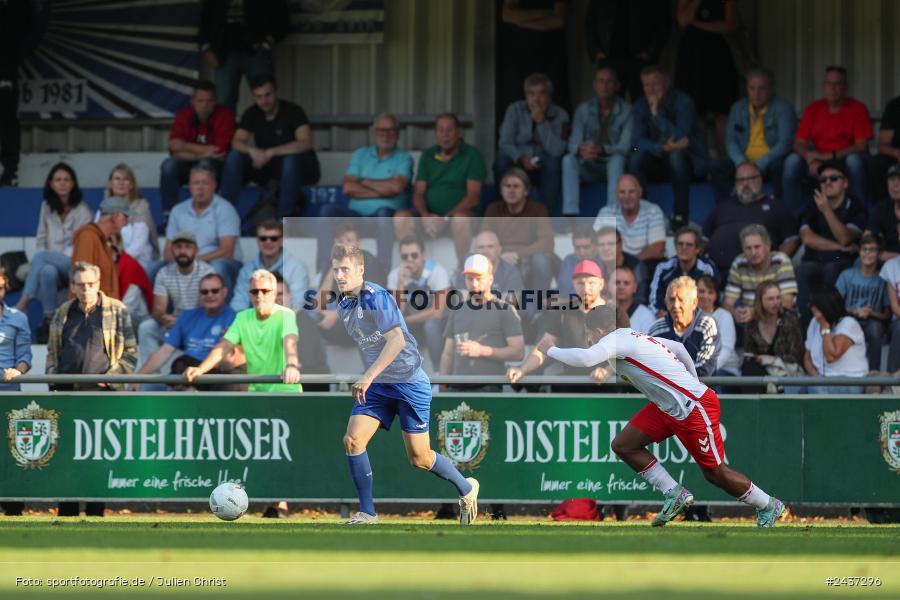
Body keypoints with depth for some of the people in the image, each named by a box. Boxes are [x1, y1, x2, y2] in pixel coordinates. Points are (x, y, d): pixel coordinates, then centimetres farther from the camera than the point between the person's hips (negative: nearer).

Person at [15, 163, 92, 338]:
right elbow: (41, 240, 15)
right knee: (48, 271, -35)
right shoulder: (47, 207, 16)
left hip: (73, 265, -3)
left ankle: (23, 304, -37)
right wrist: (40, 260, -7)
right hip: (52, 263, 3)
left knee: (41, 257, -33)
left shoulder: (81, 210, 2)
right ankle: (49, 321, -40)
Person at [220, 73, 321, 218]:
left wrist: (270, 153, -36)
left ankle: (285, 216, -34)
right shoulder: (252, 114, 0)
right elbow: (237, 142, -10)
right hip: (267, 170, 5)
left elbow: (305, 143, -30)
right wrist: (251, 151, -34)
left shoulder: (293, 111, -15)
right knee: (234, 157, -16)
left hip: (299, 168, -5)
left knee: (291, 159, -38)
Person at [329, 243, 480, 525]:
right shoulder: (343, 306, 8)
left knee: (419, 458, -1)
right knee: (353, 440, -11)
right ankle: (367, 514, -3)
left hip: (408, 382, -7)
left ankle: (466, 488, 26)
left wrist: (368, 376, -35)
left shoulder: (376, 297, -19)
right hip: (376, 385, 7)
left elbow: (396, 340, -30)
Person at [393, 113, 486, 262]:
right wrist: (425, 215, -14)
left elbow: (473, 197, -7)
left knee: (461, 218, -39)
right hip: (429, 215, 4)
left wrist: (446, 218, -19)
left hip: (457, 212, -4)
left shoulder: (472, 155, 3)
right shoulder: (428, 156, 16)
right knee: (401, 217, -25)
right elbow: (418, 193, 8)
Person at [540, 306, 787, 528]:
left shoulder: (616, 339, -16)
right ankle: (675, 494, 4)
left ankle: (769, 506, 22)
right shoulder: (636, 337, 12)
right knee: (623, 445, 2)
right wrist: (693, 383, 29)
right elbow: (679, 348, 23)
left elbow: (585, 358, -34)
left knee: (715, 473, 3)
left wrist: (551, 350, -17)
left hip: (694, 408, -10)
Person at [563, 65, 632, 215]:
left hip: (615, 166, -3)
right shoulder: (583, 109, 3)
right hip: (590, 168, 3)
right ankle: (570, 214, -36)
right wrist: (581, 149, -32)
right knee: (568, 159, -26)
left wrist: (601, 149, -37)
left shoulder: (626, 111, -7)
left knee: (617, 159, -36)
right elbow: (573, 143, -6)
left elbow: (625, 147, -17)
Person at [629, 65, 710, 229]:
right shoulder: (640, 107, 0)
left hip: (691, 162, -4)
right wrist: (662, 148, -30)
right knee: (636, 158, -25)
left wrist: (656, 113, -29)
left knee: (676, 156, -37)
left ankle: (680, 215, -29)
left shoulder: (682, 102, -14)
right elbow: (637, 140, -11)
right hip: (658, 162, 4)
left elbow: (680, 136, -26)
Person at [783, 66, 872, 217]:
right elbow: (799, 143, 1)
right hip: (817, 164, 3)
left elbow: (861, 146, -12)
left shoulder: (858, 109, -4)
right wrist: (811, 158, -23)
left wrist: (830, 156, -23)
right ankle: (794, 215, -21)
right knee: (792, 161, -24)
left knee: (855, 160, -36)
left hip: (844, 162, -3)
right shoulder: (813, 108, 6)